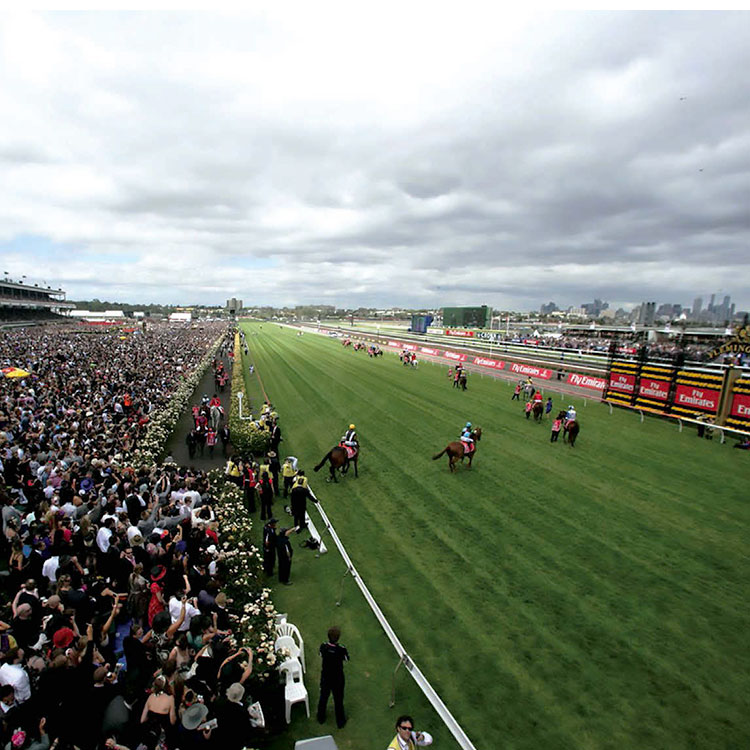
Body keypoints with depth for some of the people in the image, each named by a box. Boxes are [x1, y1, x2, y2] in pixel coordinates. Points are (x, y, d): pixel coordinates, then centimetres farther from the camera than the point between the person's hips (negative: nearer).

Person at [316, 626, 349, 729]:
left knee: (323, 697, 27)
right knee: (338, 699, 20)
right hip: (338, 678, -2)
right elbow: (347, 658, -11)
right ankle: (340, 722, 39)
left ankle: (321, 718, 47)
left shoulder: (323, 647, -24)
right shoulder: (341, 649, -31)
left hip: (325, 677, 2)